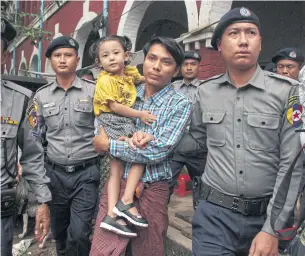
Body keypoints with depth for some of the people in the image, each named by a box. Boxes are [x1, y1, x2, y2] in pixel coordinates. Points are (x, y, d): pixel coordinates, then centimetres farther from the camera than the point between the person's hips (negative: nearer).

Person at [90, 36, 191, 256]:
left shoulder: (180, 104, -8)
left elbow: (157, 152, -18)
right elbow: (108, 130, 4)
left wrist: (107, 145, -11)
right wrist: (133, 137, -17)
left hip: (151, 191, -2)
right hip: (117, 183, 3)